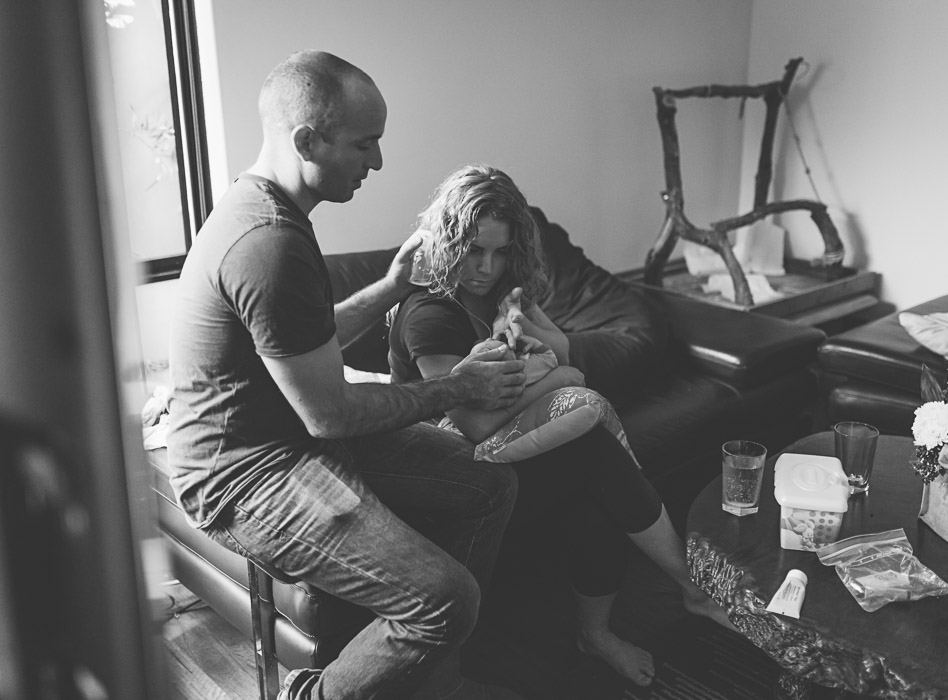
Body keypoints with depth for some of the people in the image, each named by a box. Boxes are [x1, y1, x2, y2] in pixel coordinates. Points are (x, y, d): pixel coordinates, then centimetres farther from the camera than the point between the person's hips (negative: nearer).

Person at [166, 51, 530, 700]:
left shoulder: (259, 203, 8)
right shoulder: (271, 247, -27)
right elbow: (329, 414, -22)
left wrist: (392, 287, 9)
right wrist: (457, 390, -11)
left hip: (290, 431, 11)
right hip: (244, 474, -11)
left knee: (492, 482, 7)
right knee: (447, 598, -23)